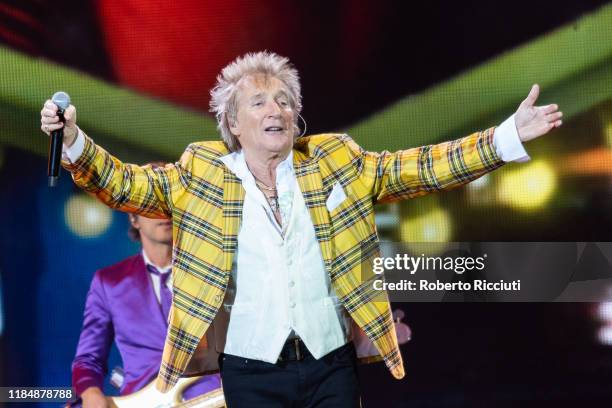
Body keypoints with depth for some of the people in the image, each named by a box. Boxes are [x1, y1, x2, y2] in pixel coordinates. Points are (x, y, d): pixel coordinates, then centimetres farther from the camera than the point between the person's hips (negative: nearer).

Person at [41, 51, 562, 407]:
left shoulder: (334, 159, 4)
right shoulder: (202, 171, 2)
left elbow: (414, 169, 2)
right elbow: (126, 184, 3)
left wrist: (507, 138, -7)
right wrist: (74, 143, -15)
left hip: (332, 363, 1)